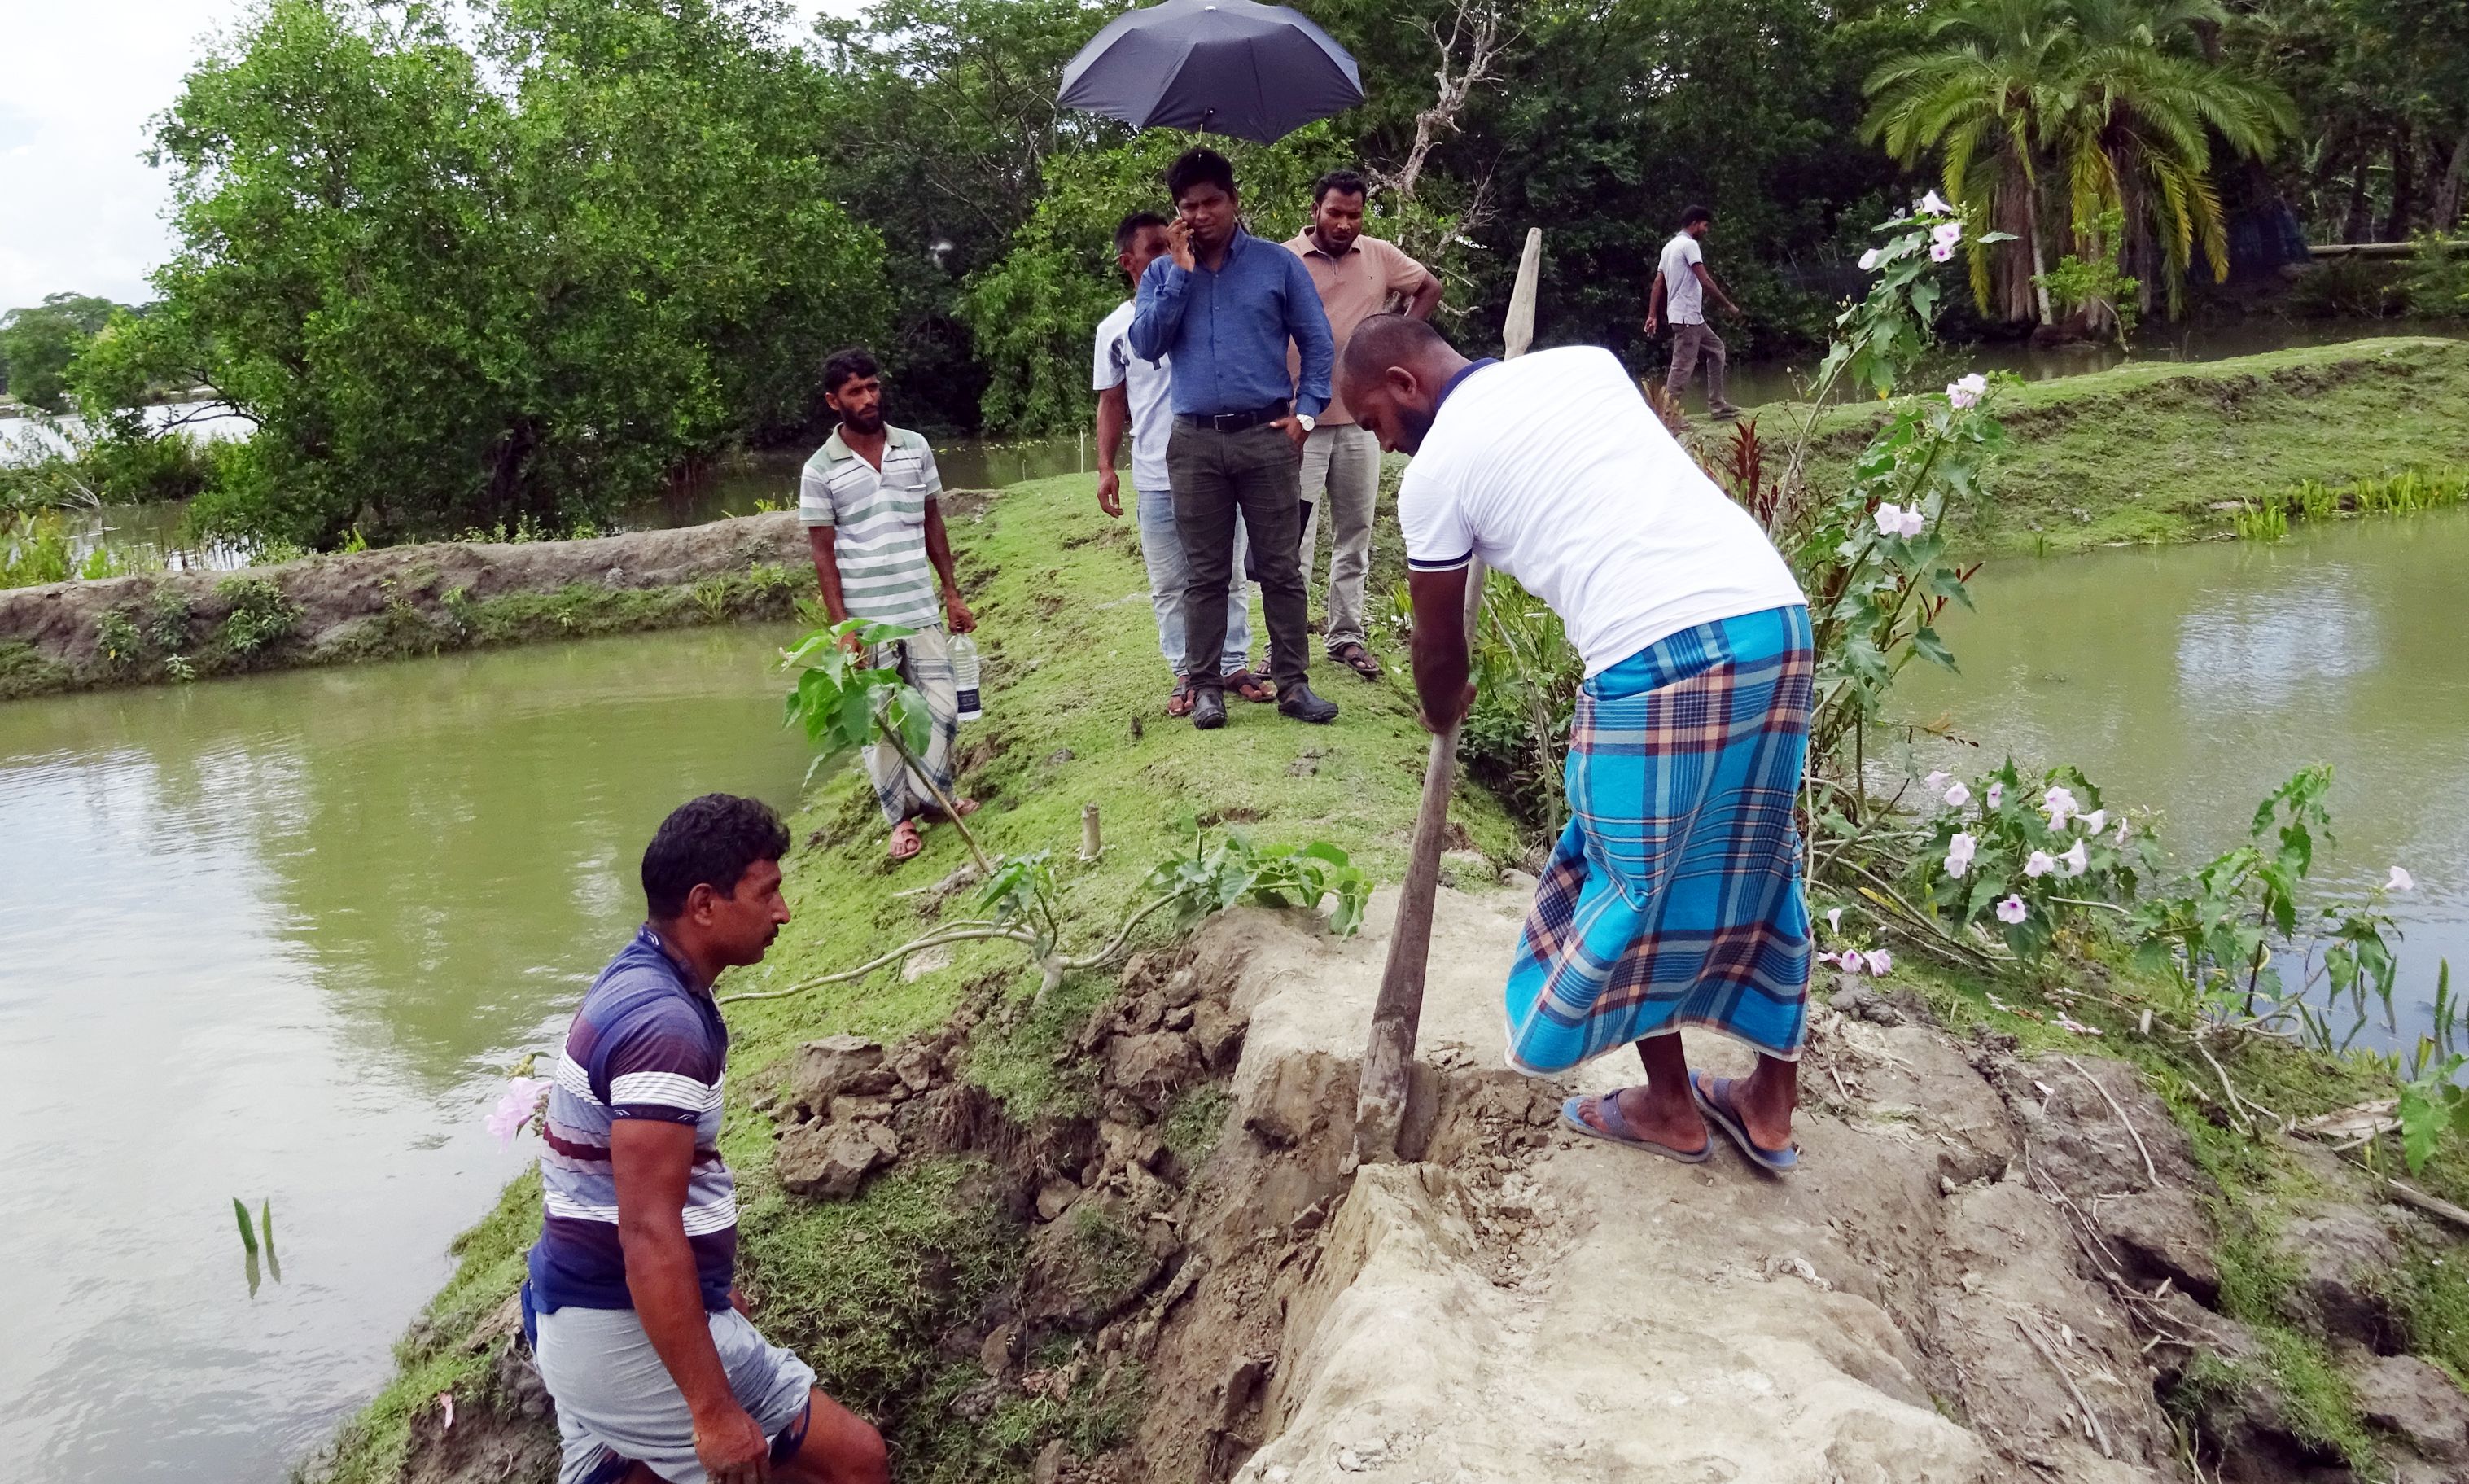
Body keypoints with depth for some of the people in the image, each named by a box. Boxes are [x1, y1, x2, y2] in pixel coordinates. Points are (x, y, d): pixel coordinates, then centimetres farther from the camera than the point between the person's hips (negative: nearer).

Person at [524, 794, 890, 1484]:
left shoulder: (635, 982, 7)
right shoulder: (665, 1024, -25)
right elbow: (648, 1237, -28)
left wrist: (709, 1282, 30)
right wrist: (714, 1410, -26)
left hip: (580, 1314, 10)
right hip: (633, 1334, -10)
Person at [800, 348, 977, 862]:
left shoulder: (915, 448, 5)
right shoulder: (820, 470, -4)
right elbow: (823, 552, -3)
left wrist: (953, 594, 10)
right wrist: (841, 626, -9)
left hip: (922, 611, 3)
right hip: (866, 621, -3)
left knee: (942, 708, 4)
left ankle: (930, 796, 23)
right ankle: (901, 818, 16)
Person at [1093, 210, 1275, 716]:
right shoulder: (1116, 328, 6)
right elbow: (1112, 401, 8)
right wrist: (1106, 467, 1)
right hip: (1156, 479, 0)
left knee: (1229, 576, 7)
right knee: (1170, 585, 4)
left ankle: (1234, 665, 16)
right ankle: (1187, 674, 14)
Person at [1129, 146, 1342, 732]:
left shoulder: (1277, 264, 5)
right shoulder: (1163, 275, 10)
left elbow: (1317, 342, 7)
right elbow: (1146, 344, -4)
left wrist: (1306, 411, -3)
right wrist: (1181, 272, -7)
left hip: (1266, 436, -1)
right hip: (1195, 442, 1)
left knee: (1280, 567, 2)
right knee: (1205, 573, 6)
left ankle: (1293, 683, 9)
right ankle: (1205, 686, 13)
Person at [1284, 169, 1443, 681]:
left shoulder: (1380, 256, 5)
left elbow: (1430, 288, 20)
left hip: (1361, 418, 4)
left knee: (1355, 533, 11)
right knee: (1295, 535, -2)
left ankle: (1345, 635, 22)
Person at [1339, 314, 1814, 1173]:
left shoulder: (1435, 470, 4)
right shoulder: (1585, 362, 19)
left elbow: (1439, 642, 16)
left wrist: (1442, 713, 36)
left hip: (1659, 656, -7)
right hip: (1776, 614, 7)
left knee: (1640, 878, 13)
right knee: (1757, 859, 18)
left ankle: (1671, 1109, 29)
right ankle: (1771, 1108, 30)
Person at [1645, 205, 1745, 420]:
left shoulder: (1670, 246, 17)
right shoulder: (1689, 245, -12)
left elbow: (1657, 284, 15)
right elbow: (1705, 281, -17)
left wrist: (1652, 316, 13)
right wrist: (1729, 305, -9)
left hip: (1694, 317, 10)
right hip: (1687, 316, -10)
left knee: (1716, 348, 18)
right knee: (1683, 366, -9)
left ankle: (1717, 403, 17)